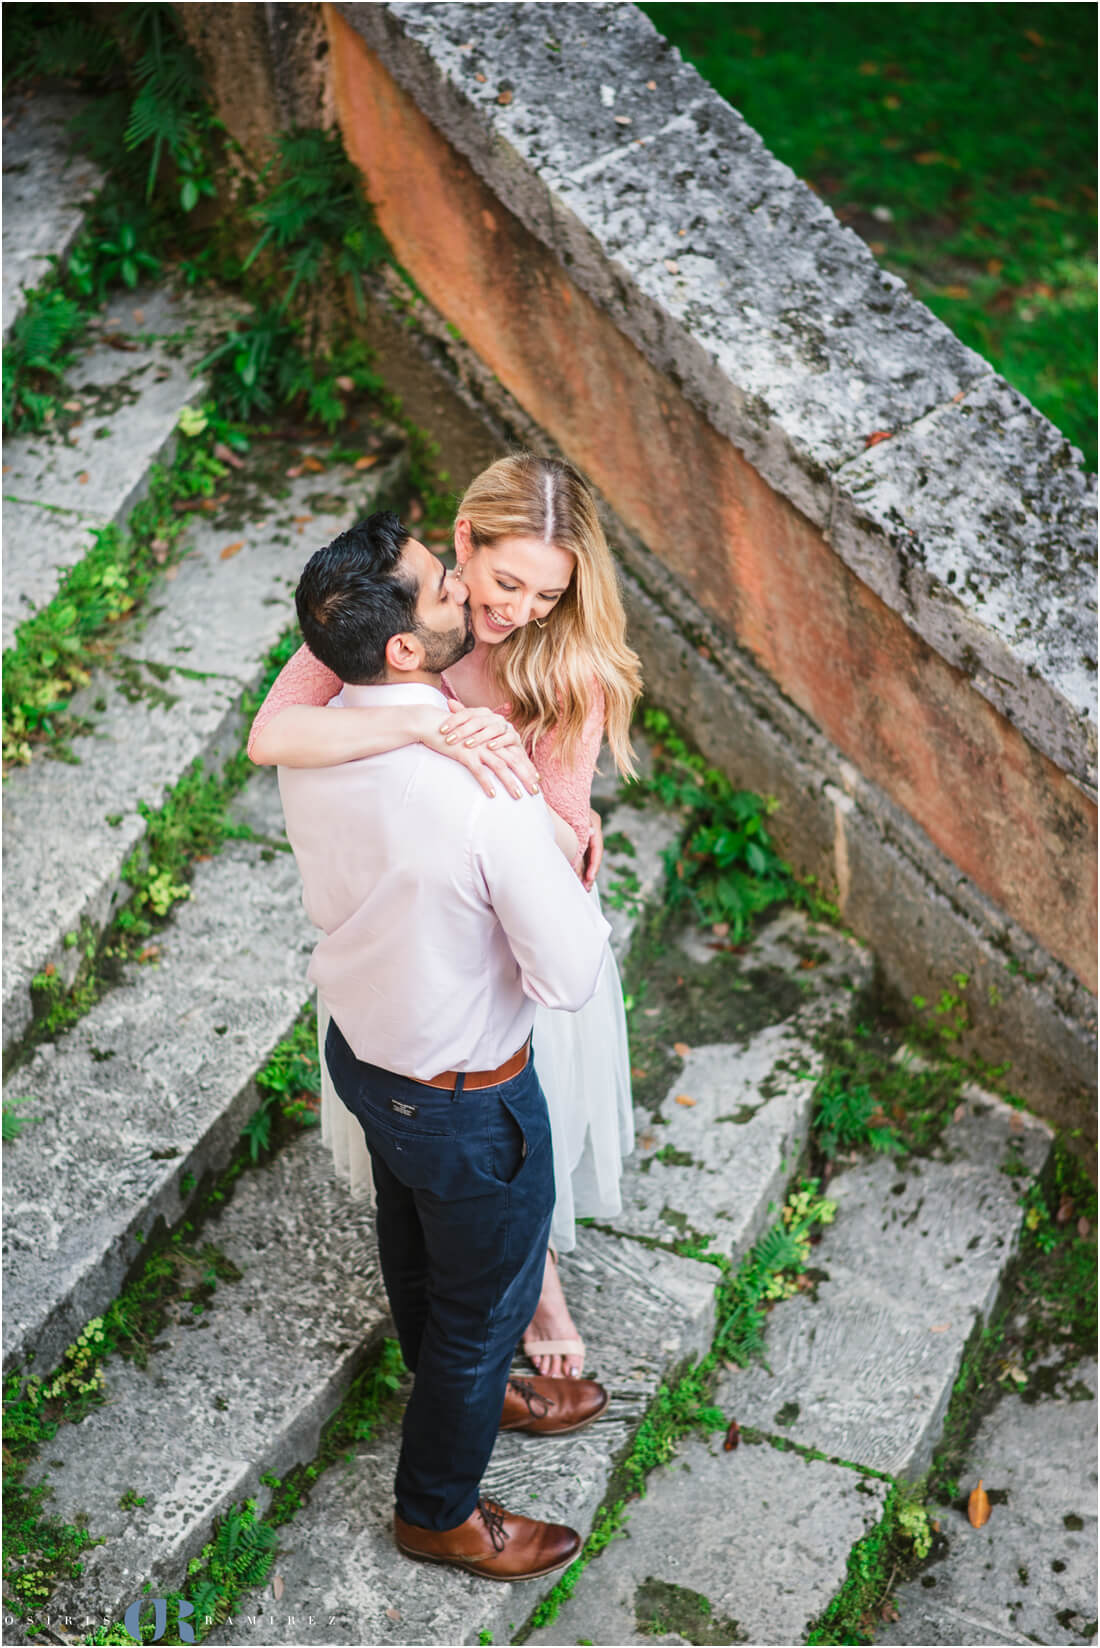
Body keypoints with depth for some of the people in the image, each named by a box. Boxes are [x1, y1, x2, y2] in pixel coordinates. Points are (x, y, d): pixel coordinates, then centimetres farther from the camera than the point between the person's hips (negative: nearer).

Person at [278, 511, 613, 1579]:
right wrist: (562, 847, -14)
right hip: (463, 1096, -7)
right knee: (486, 1296, 19)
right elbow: (570, 980, -28)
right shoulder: (490, 797, -38)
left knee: (416, 1247, 32)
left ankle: (466, 1394, 61)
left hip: (358, 1044, 7)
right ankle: (438, 1511, 43)